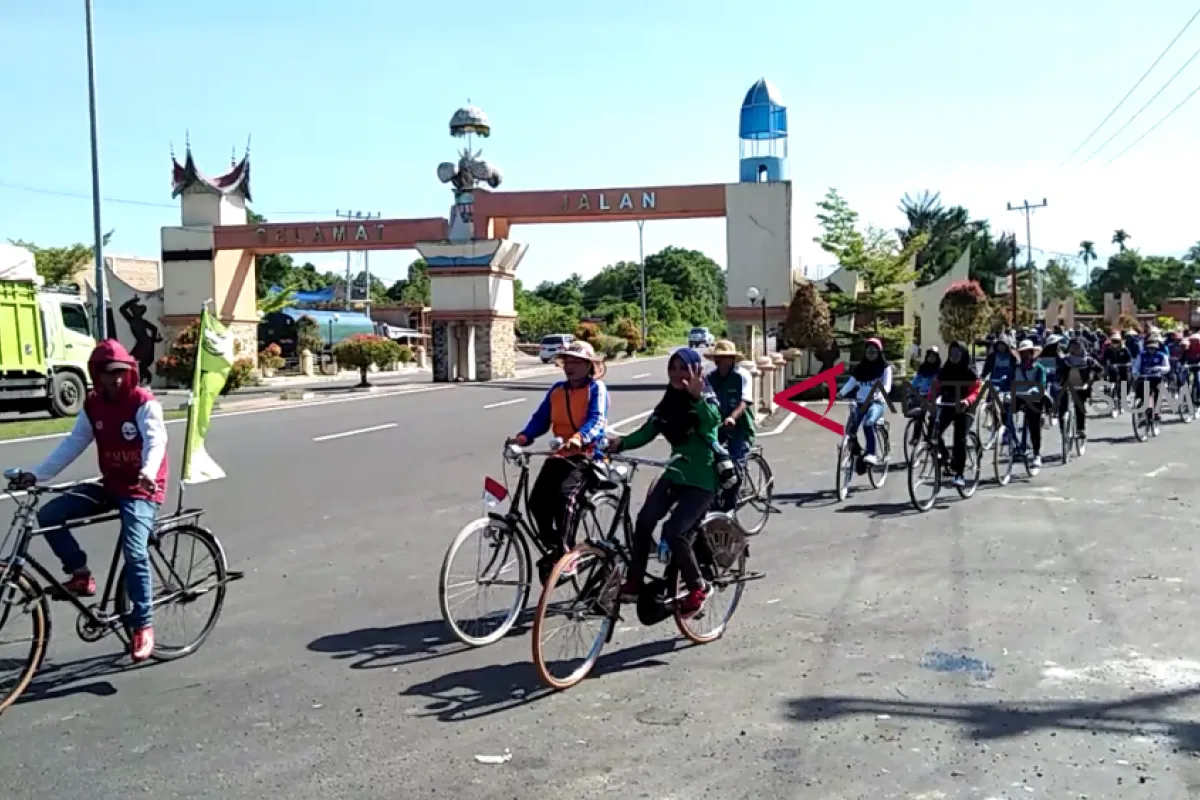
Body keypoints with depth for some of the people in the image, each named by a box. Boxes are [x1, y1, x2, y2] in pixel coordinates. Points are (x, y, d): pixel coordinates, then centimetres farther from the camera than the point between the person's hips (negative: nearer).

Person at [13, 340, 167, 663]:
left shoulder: (144, 402, -15)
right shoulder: (93, 406, 3)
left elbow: (155, 440, -29)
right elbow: (73, 444, 2)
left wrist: (148, 472, -49)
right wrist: (37, 474, -9)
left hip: (142, 489, -6)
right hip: (110, 485, 6)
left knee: (134, 552, -21)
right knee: (49, 515, -7)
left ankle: (143, 626, -9)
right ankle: (80, 574, 7)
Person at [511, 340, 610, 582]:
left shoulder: (596, 388, -2)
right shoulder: (557, 390, 13)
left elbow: (597, 419, -18)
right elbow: (541, 419, 6)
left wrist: (578, 438, -37)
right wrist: (523, 437, -14)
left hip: (587, 455, -5)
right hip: (560, 455, 5)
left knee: (564, 496, -30)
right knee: (537, 499, -13)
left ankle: (562, 552, -20)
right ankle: (552, 548, 7)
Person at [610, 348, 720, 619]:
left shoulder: (706, 401, -11)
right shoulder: (668, 403, 6)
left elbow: (712, 421, -35)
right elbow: (646, 433, -2)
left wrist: (696, 396, -52)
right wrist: (620, 443, -21)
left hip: (702, 480, -5)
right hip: (675, 473, 6)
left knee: (673, 531, -18)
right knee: (644, 520, -14)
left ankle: (698, 588, 2)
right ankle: (634, 583, -2)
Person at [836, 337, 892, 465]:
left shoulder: (885, 367, 1)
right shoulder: (860, 368, 13)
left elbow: (887, 386, -11)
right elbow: (851, 382, 4)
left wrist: (878, 394, -33)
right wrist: (841, 393, -16)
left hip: (877, 402, -4)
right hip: (861, 402, 4)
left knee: (868, 423, -34)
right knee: (850, 429, -13)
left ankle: (871, 454, -31)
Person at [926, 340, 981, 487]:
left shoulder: (970, 372, -4)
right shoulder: (944, 371, 7)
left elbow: (976, 391, -12)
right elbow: (935, 388, 4)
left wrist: (967, 401, -32)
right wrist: (930, 401, -15)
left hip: (963, 409, -4)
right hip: (947, 407, 4)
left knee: (960, 440, -11)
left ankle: (959, 474, -4)